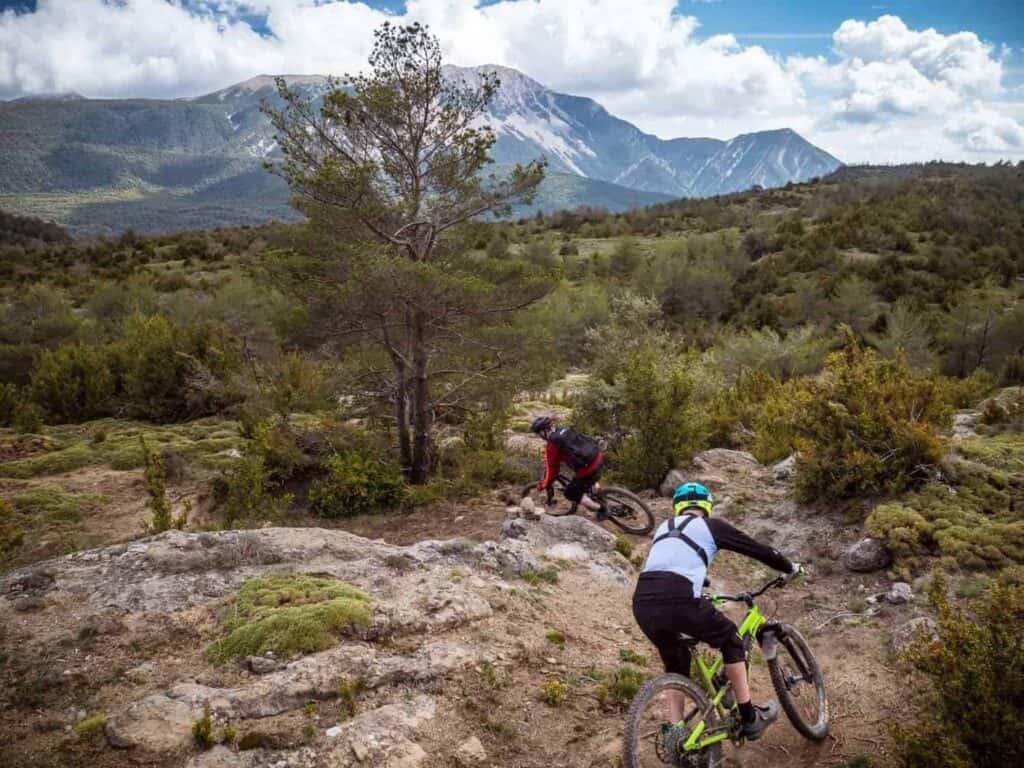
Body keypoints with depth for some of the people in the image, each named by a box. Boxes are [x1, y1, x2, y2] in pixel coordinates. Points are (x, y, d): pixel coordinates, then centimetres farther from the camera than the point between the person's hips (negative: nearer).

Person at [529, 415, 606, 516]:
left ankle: (600, 509, 15)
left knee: (570, 494, 12)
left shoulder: (552, 446, -10)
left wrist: (543, 485, 11)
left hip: (589, 469, -8)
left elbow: (552, 469, -4)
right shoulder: (565, 430, 13)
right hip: (598, 457, 8)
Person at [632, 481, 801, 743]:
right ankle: (750, 718, 27)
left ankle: (676, 734, 26)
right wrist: (791, 567, 39)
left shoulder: (664, 528, 29)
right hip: (678, 601, -5)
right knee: (731, 640, 22)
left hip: (643, 604, 5)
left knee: (676, 665, 28)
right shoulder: (711, 525, 15)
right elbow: (757, 549, 22)